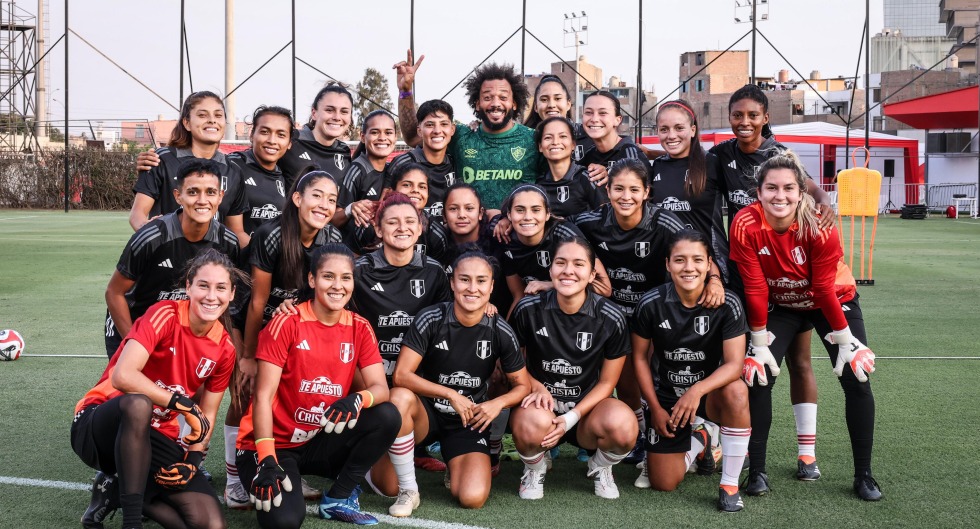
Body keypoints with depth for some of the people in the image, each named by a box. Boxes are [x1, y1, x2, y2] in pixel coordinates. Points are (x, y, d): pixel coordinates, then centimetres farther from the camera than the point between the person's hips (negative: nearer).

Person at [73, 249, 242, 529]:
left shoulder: (224, 349, 0)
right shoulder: (166, 315, -17)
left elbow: (207, 414, 8)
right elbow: (122, 376, -29)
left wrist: (193, 459, -10)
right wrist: (184, 404, -27)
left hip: (158, 438, 5)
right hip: (102, 425, -5)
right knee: (138, 404, -43)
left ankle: (116, 490, 7)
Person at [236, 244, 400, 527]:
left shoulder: (360, 328, 0)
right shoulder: (286, 324, -14)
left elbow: (380, 387, -9)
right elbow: (263, 397, -17)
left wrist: (358, 400, -34)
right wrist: (267, 461, -26)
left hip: (322, 442, 4)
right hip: (275, 444, -4)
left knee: (387, 417, -19)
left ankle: (338, 499, -4)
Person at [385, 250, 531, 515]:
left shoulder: (501, 333, -8)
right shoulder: (430, 319, -14)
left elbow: (522, 385, 3)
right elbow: (401, 375, -19)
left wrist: (497, 404, -18)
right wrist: (452, 395, -23)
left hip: (470, 421, 1)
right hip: (427, 413, -1)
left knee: (473, 499, -22)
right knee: (400, 397, -37)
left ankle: (456, 469, 19)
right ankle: (408, 490, -18)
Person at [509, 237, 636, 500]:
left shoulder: (611, 318, -8)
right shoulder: (528, 309, -7)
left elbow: (606, 382, -1)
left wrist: (571, 418, -15)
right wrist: (537, 388, -14)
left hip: (586, 410, 0)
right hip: (542, 405, 0)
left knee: (623, 424, -34)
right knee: (531, 422, -38)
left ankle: (600, 468, 5)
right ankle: (535, 468, 2)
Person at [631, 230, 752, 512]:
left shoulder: (727, 304, -19)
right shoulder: (651, 304, -16)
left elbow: (734, 364, -24)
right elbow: (640, 357, -2)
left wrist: (697, 391, -40)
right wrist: (656, 409, -3)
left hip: (711, 391, -1)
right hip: (668, 396, 2)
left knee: (736, 392, -38)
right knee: (663, 484, -3)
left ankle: (730, 484, -19)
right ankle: (698, 442, 33)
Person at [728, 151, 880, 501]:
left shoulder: (820, 226, -30)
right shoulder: (746, 225, -27)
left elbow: (825, 288, -22)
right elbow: (754, 287, -21)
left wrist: (846, 339, -16)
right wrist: (759, 343, -15)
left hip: (835, 300, -1)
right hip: (780, 305, 1)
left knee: (856, 379, -8)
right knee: (758, 376, -12)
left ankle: (864, 475, 6)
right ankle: (756, 470, 2)